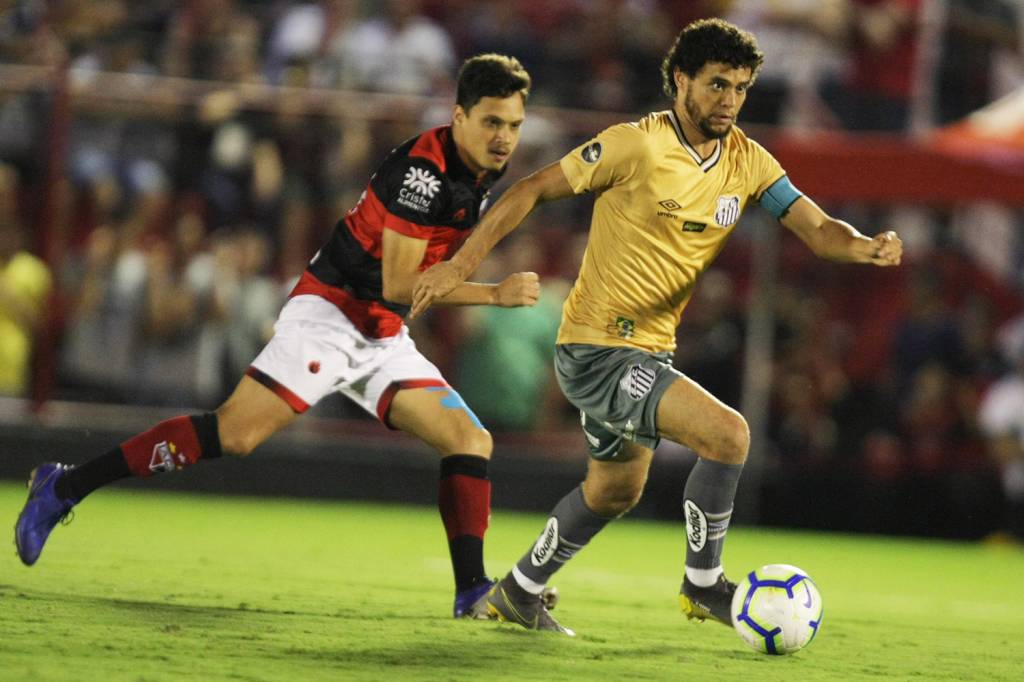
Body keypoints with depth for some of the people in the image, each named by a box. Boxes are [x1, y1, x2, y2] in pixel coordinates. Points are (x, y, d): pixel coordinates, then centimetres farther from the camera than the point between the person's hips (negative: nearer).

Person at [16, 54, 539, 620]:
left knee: (471, 441, -4)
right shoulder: (423, 168, -20)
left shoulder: (481, 174, 8)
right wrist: (495, 294, -21)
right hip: (330, 313, -9)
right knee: (236, 434, -20)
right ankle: (63, 488, -12)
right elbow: (397, 282, -23)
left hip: (383, 338, 9)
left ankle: (472, 592, -1)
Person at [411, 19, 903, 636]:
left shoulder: (749, 162, 1)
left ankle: (518, 593, 44)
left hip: (650, 352, 9)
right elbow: (533, 191, -10)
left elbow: (816, 227, -5)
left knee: (614, 491, 25)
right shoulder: (636, 146, -17)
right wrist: (460, 265, -13)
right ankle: (703, 583, -6)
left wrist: (866, 247, -27)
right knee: (728, 433, -23)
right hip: (596, 348, -9)